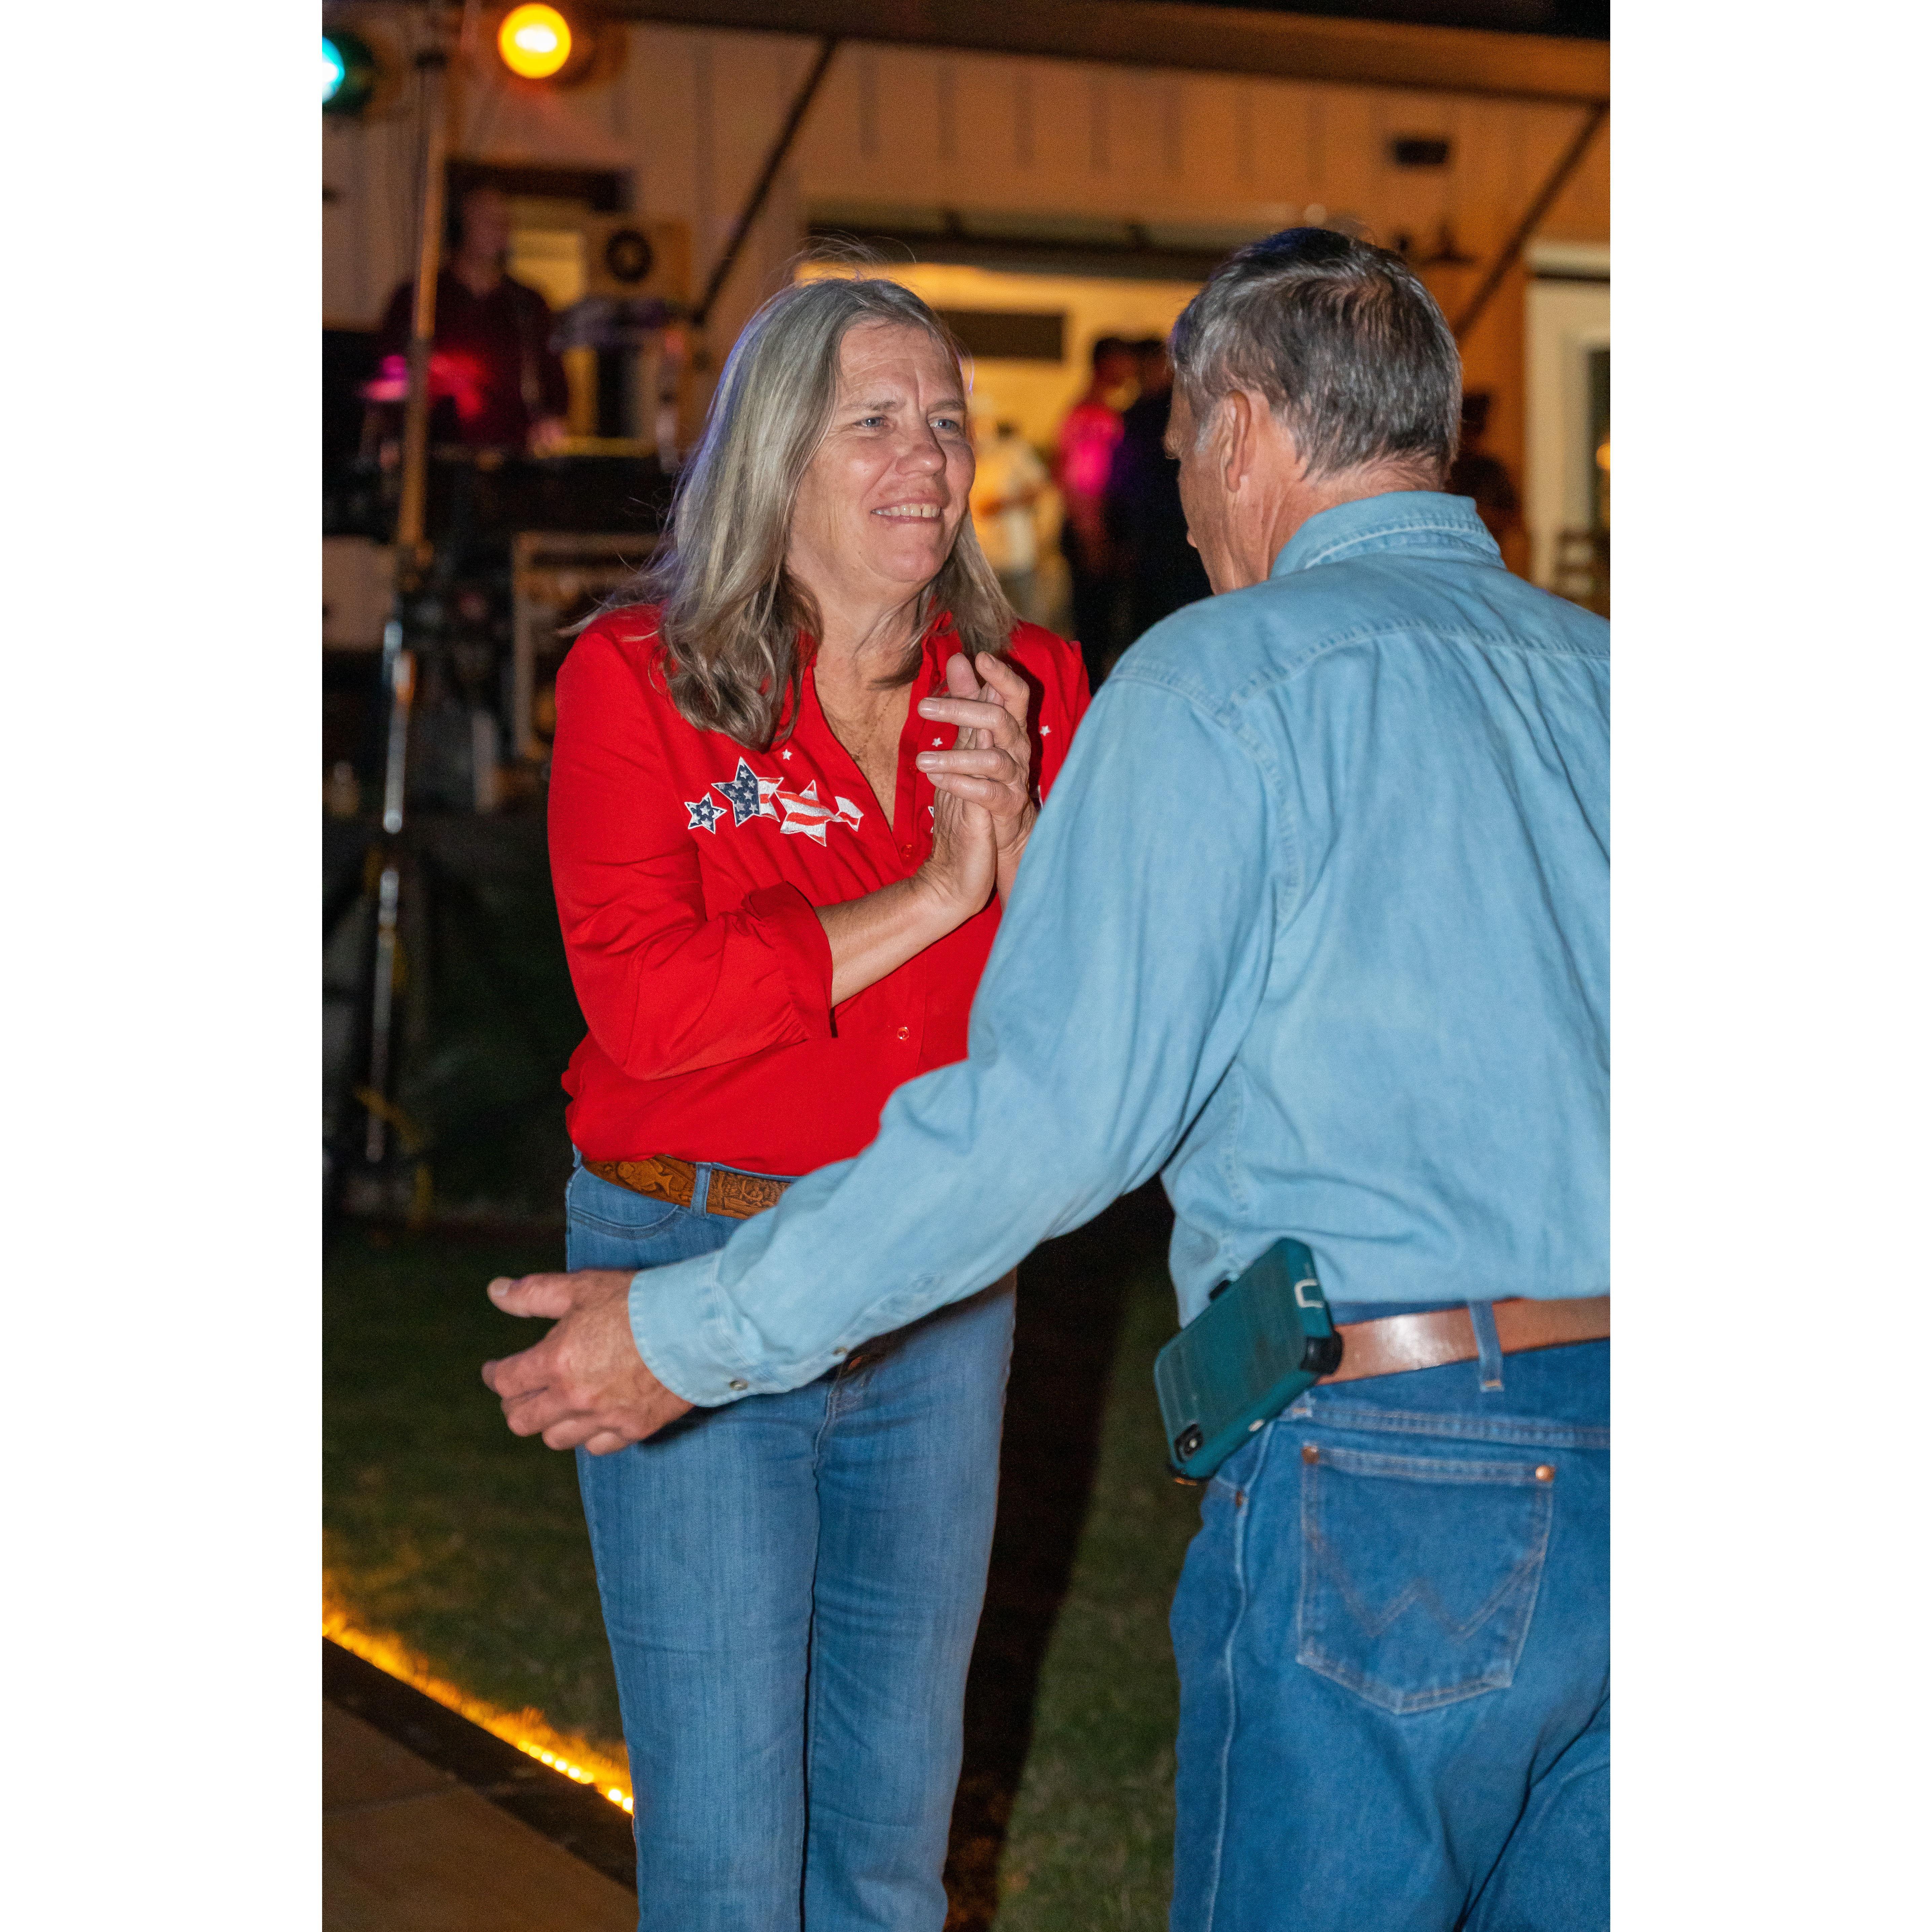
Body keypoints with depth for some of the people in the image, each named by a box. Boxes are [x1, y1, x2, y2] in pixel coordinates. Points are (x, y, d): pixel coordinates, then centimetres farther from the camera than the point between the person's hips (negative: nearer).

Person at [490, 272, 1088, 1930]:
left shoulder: (1026, 691, 5)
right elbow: (646, 1003, -17)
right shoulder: (638, 676, -6)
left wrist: (1015, 835, -16)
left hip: (944, 1287, 4)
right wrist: (932, 898, -15)